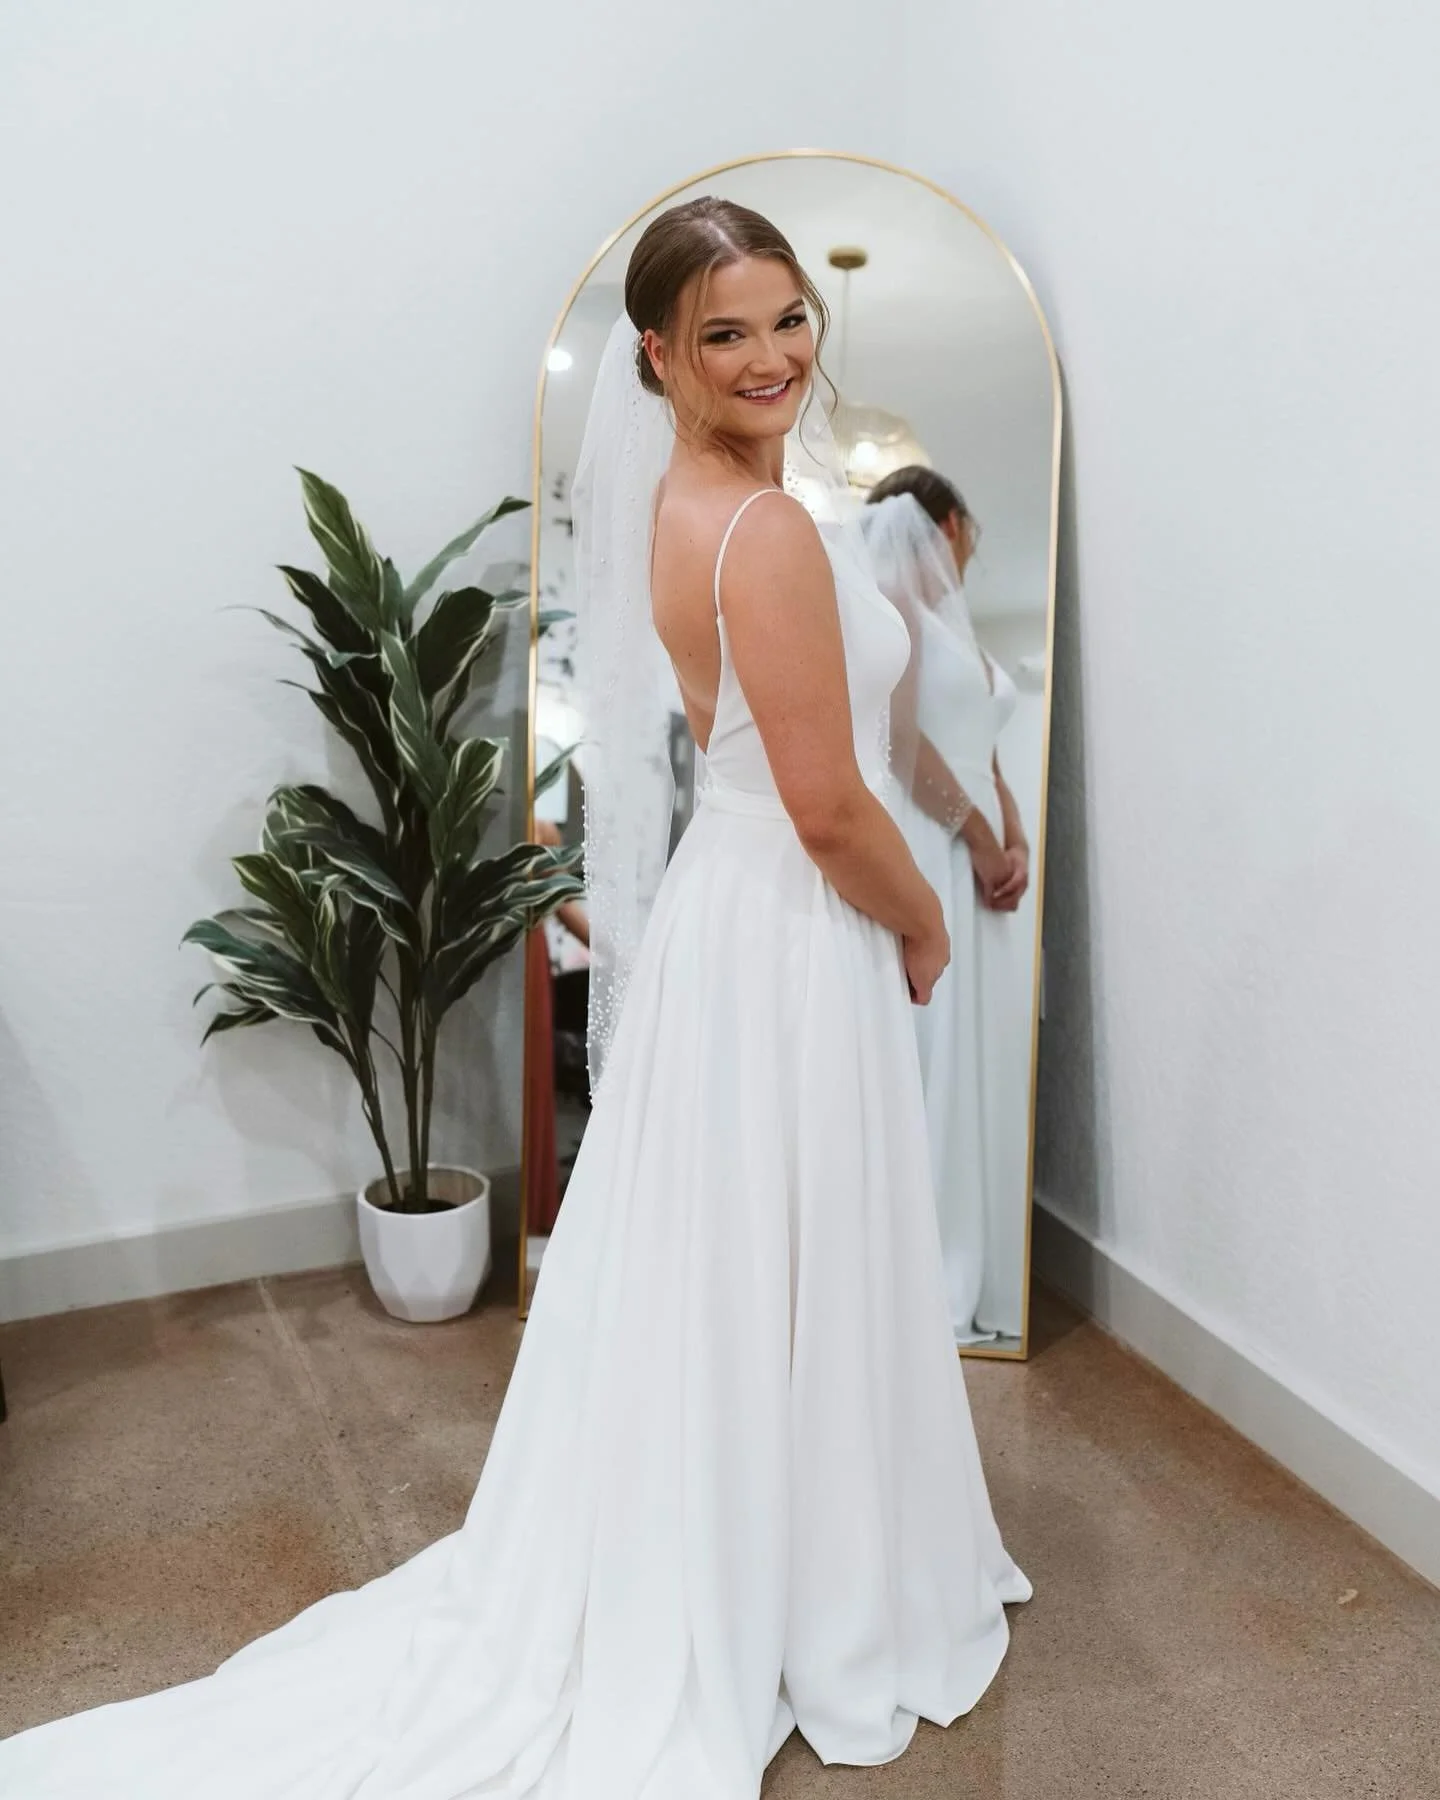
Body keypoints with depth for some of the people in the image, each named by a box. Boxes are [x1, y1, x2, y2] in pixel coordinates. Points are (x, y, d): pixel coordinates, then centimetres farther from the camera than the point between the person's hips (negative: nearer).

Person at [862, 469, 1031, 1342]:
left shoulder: (957, 625, 24)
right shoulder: (893, 603, -2)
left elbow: (987, 758, 18)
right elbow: (899, 735, -14)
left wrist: (1015, 845, 2)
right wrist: (978, 835, -13)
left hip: (975, 863, 9)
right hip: (919, 856, -9)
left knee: (978, 1063, 8)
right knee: (929, 1062, -9)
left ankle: (971, 1282, 15)